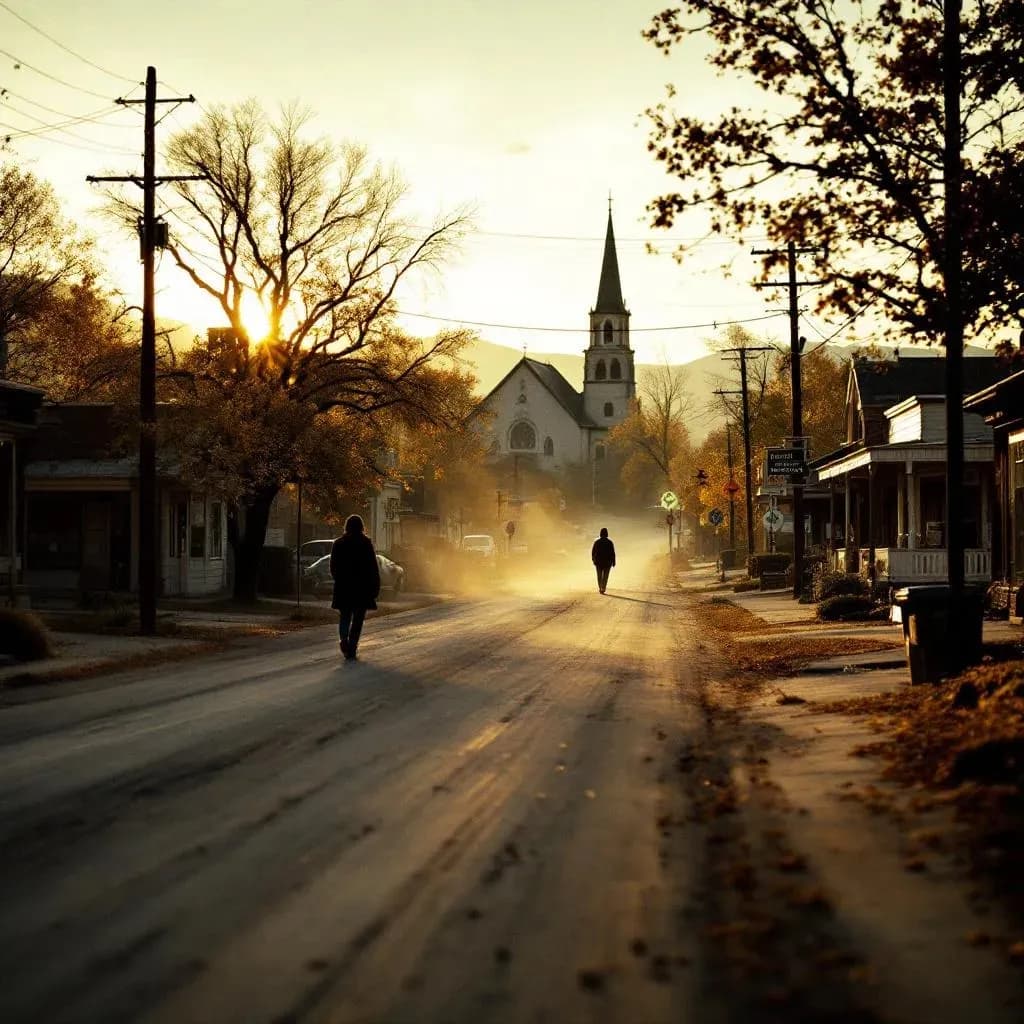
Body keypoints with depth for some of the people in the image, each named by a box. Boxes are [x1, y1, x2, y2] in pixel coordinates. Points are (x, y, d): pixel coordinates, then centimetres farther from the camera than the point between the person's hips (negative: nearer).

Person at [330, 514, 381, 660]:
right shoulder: (366, 543, -5)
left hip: (343, 587, 2)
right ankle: (351, 649, 0)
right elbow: (373, 567, -7)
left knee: (344, 616, 13)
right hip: (362, 587, -2)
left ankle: (343, 638, -15)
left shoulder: (338, 544, 2)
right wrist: (376, 586, 0)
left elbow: (333, 567, 7)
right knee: (357, 618, 5)